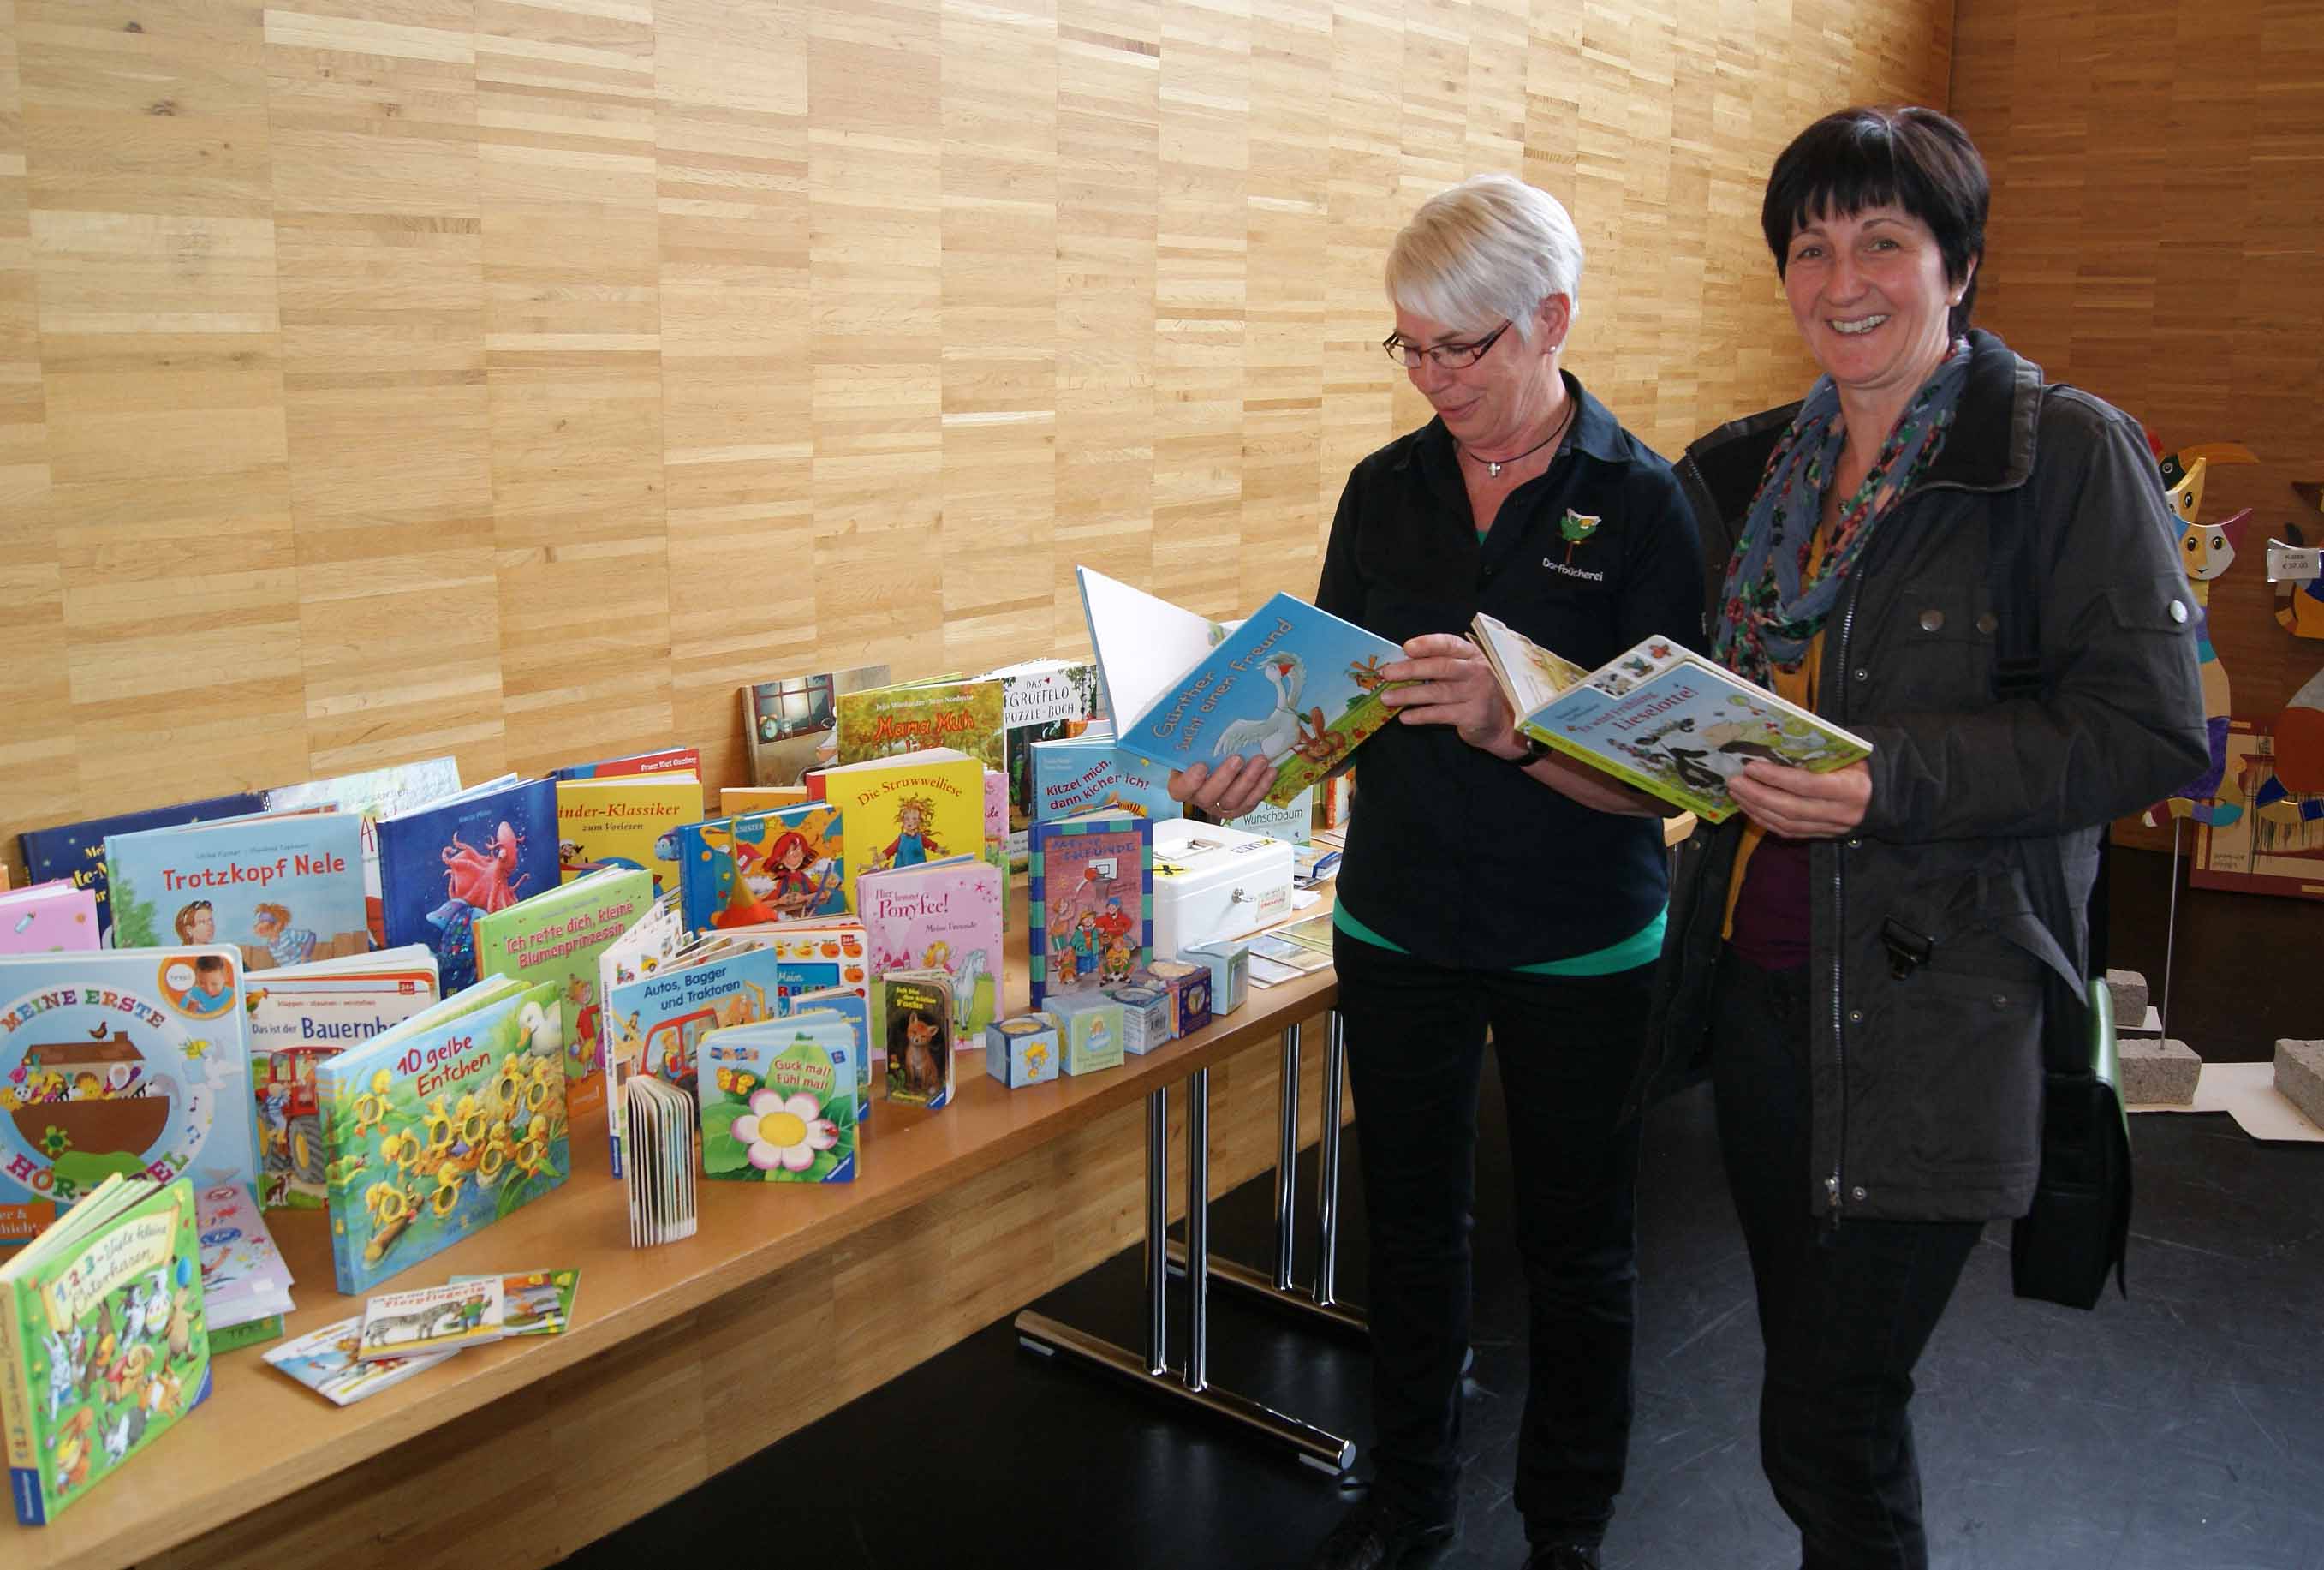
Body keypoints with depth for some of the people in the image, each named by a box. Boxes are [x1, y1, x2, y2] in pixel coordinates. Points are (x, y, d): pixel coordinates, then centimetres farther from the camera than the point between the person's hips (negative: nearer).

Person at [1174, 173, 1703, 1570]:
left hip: (1579, 946, -3)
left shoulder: (1642, 505, -12)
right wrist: (1253, 766, -16)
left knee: (1575, 1246, 13)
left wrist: (1507, 724, -34)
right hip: (1398, 927, 4)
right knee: (1411, 1224, 17)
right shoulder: (1387, 489, 1)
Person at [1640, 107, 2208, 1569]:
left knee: (1827, 1438, 0)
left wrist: (1892, 781, -25)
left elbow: (2150, 728, -14)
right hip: (1757, 979, 6)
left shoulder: (2068, 452, -8)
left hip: (1927, 1009, -6)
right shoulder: (1753, 467, 10)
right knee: (1816, 1387, 20)